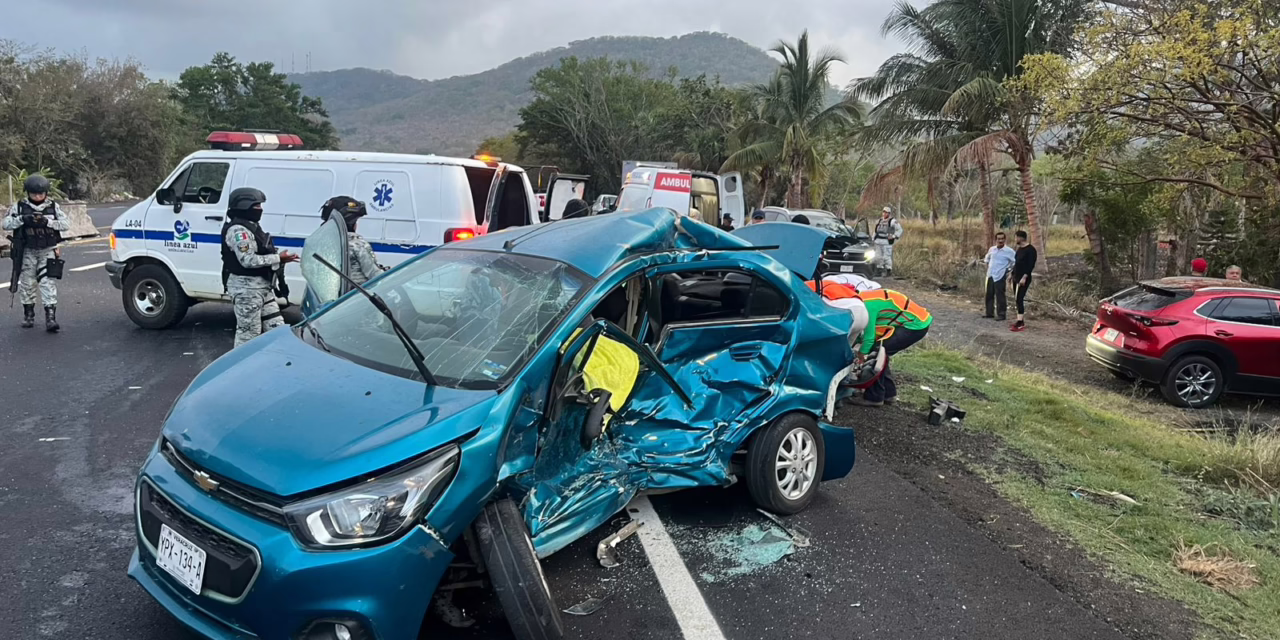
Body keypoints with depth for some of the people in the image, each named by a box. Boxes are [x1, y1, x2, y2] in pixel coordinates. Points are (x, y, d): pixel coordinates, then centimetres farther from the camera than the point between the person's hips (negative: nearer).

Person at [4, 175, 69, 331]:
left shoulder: (53, 206, 0)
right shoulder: (20, 206, -1)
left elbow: (66, 223, -7)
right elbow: (5, 224, -5)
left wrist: (47, 221, -21)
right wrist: (22, 219, -22)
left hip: (48, 251, -1)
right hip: (27, 252, 1)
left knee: (48, 282, -9)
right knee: (27, 283, 10)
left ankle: (50, 317, -12)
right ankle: (28, 314, 26)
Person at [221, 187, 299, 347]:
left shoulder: (252, 227, 17)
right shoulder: (238, 230, -15)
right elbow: (248, 260, -24)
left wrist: (279, 259, 3)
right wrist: (278, 258, -18)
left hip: (262, 286, 10)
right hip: (246, 287, -10)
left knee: (276, 328, 11)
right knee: (248, 332, -4)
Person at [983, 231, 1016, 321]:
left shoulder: (1009, 251, -10)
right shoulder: (991, 249, 7)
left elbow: (1016, 262, -11)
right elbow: (987, 258, 27)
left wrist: (1010, 270, -13)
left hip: (1000, 276, -6)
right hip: (990, 276, 6)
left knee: (1000, 296, -5)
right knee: (989, 295, 12)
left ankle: (1002, 314, 3)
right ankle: (990, 313, 22)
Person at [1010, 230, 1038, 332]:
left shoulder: (1030, 249, -13)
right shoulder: (1020, 248, 14)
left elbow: (1031, 265, -19)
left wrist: (1024, 277, -25)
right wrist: (1012, 274, 21)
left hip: (1024, 279, -9)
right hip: (1016, 278, 9)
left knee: (1019, 299, -14)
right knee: (1017, 299, 10)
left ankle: (1020, 323, -16)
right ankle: (1021, 320, 16)